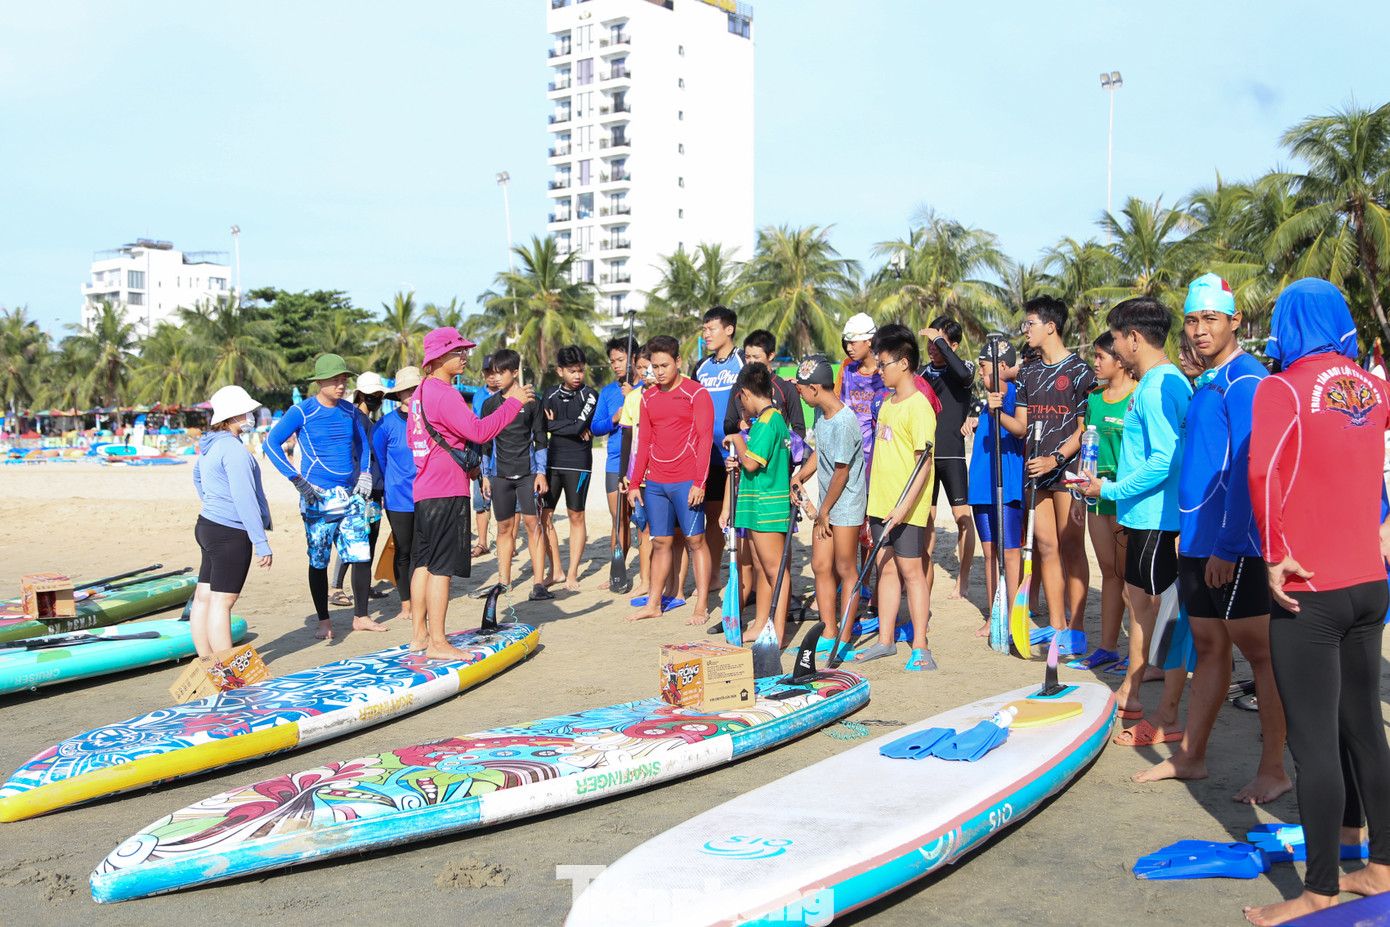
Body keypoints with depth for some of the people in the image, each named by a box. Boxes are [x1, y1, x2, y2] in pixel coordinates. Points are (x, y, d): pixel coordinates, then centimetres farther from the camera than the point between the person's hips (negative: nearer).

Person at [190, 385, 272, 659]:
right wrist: (261, 543, -21)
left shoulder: (210, 446, 14)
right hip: (230, 533, -10)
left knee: (204, 598, 11)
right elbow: (245, 500, -22)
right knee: (222, 600, -9)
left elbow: (197, 476, 34)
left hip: (208, 525, 10)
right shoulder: (234, 449, -17)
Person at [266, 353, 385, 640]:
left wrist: (365, 473, 10)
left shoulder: (348, 410, 9)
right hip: (319, 497, -5)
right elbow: (272, 443, -12)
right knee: (318, 561, 2)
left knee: (362, 556, 2)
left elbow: (362, 442, 25)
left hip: (351, 496, 5)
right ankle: (324, 621, 14)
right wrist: (297, 480, -16)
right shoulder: (302, 411, -7)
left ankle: (360, 617, 14)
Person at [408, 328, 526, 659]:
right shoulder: (444, 394, -16)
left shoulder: (421, 392, 15)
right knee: (441, 566, -7)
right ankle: (437, 642, -5)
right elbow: (479, 431, -24)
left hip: (425, 490, 10)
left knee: (424, 562, 14)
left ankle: (419, 634, 20)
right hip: (447, 493, -10)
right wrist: (512, 402, -16)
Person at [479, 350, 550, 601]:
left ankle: (538, 583, -7)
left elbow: (540, 439, 4)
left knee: (533, 524, -8)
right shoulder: (490, 404, 8)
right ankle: (504, 582, 11)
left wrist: (541, 472, -2)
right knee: (504, 528, 6)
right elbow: (486, 442, 13)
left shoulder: (530, 402, 1)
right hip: (500, 474, 2)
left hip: (527, 473, -2)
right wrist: (485, 476, 10)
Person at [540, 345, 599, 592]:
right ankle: (556, 569, 14)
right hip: (552, 461, 4)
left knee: (576, 517, 2)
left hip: (578, 463, -4)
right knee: (544, 516, 2)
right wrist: (573, 428, -14)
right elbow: (542, 425, -5)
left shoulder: (590, 395, -4)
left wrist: (555, 423, -4)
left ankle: (572, 573, 10)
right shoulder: (551, 395, 8)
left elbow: (580, 425, -17)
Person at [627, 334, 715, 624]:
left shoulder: (696, 394, -4)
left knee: (695, 540, -2)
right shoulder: (648, 398, 13)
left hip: (686, 483, -5)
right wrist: (635, 483, 11)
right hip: (655, 482, 5)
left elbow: (705, 439, -9)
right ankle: (653, 605, 16)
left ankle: (702, 607, 1)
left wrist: (699, 482, -16)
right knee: (660, 542, 9)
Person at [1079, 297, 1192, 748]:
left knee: (1165, 613, -4)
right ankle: (1129, 694, 32)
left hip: (1157, 519, -11)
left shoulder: (1158, 387, -18)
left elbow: (1164, 461, -25)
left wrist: (1109, 490, -16)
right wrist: (1114, 487, 16)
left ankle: (1167, 719, 3)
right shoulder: (1164, 381, 13)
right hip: (1146, 514, 11)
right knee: (1141, 604, 19)